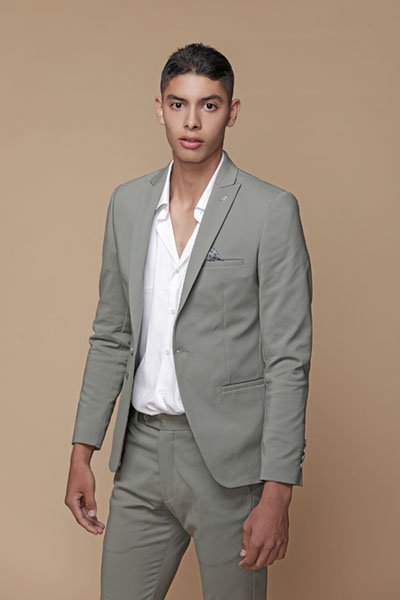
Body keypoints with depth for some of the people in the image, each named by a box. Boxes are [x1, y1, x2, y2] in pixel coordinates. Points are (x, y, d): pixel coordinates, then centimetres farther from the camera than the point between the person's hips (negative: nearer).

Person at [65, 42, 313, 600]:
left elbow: (288, 358, -11)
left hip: (228, 458, -4)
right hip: (141, 450, 5)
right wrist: (82, 452, 9)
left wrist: (277, 493, -15)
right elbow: (111, 335, 12)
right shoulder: (128, 202, 7)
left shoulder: (270, 210, -9)